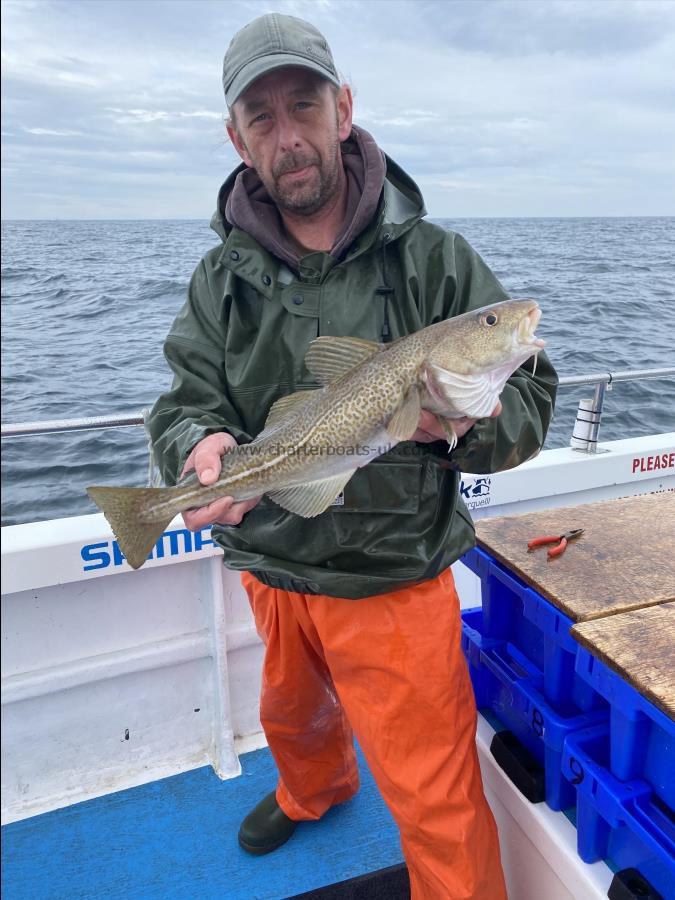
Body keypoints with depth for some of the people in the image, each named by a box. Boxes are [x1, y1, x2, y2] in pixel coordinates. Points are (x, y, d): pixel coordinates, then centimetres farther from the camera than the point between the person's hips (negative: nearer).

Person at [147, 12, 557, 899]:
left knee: (437, 803, 6)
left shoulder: (433, 258, -12)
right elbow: (186, 403, -4)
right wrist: (202, 447, -27)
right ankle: (312, 792, 66)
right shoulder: (222, 277, -2)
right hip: (271, 571, 5)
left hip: (395, 584, -4)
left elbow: (530, 400, -11)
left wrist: (463, 421, -34)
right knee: (293, 717, 32)